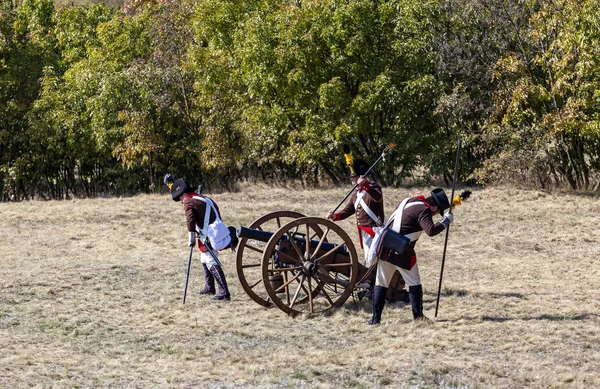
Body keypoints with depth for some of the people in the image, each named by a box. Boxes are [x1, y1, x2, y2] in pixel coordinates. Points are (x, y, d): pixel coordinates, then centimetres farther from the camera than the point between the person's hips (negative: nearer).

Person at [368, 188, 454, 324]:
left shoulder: (409, 201, 13)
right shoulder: (423, 210, -11)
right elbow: (431, 230, -25)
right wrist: (446, 221, -12)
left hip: (385, 249, 7)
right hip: (402, 252, -7)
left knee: (381, 283, 10)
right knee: (414, 284, 9)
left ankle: (376, 318, 5)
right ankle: (418, 316, 9)